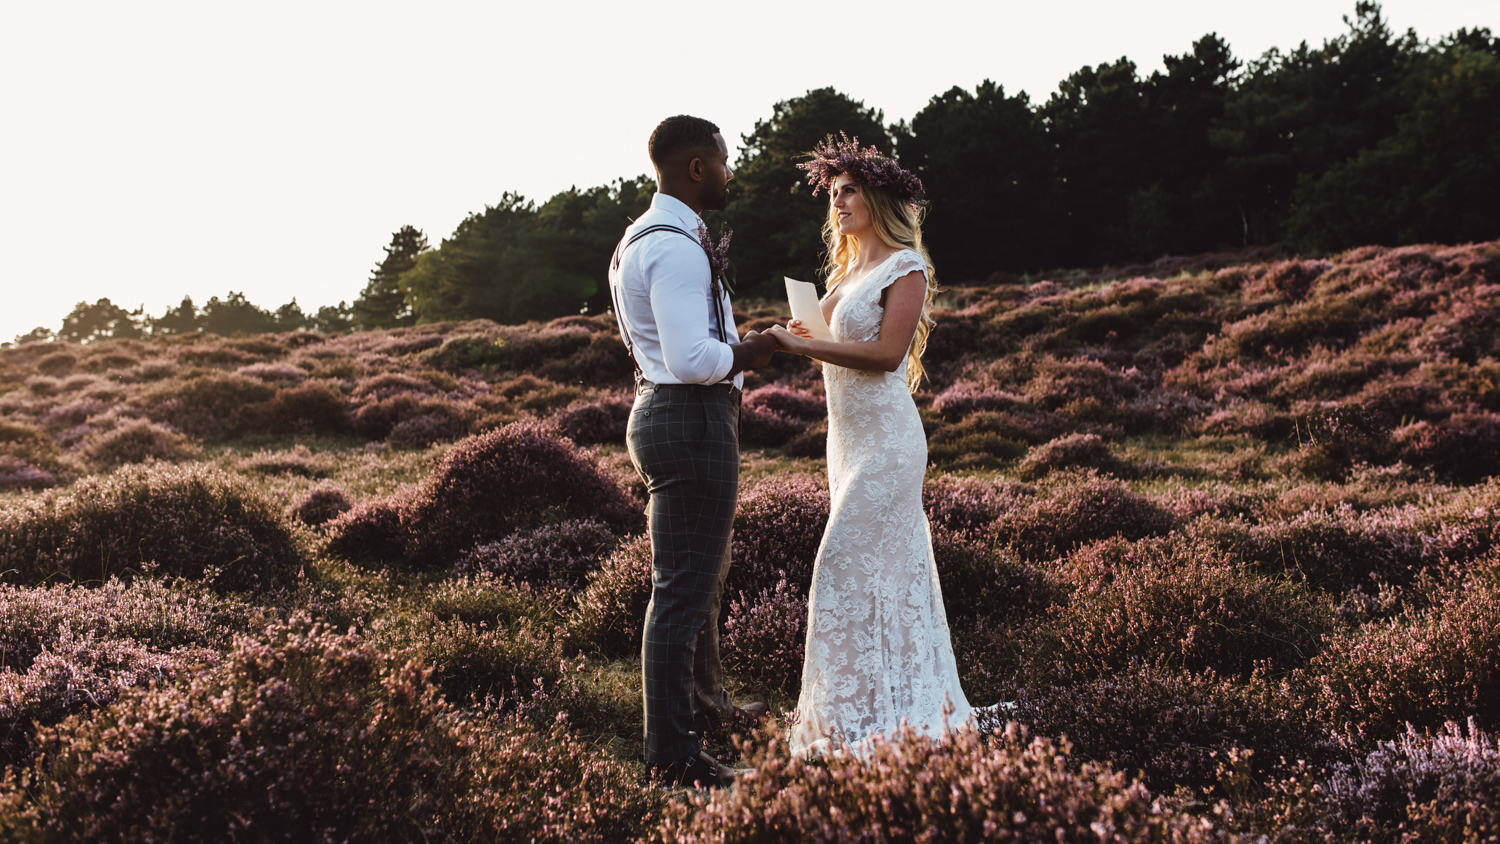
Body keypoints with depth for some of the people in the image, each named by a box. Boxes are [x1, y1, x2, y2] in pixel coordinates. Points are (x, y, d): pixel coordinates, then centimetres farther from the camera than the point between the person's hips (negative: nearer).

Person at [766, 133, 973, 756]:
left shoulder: (906, 267, -9)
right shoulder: (851, 268, 16)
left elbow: (886, 354, -19)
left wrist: (801, 345, -21)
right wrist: (805, 341, -3)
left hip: (884, 438, -9)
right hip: (848, 435, 9)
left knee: (848, 565, -9)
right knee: (885, 567, 13)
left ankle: (863, 720, -1)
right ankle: (900, 705, 23)